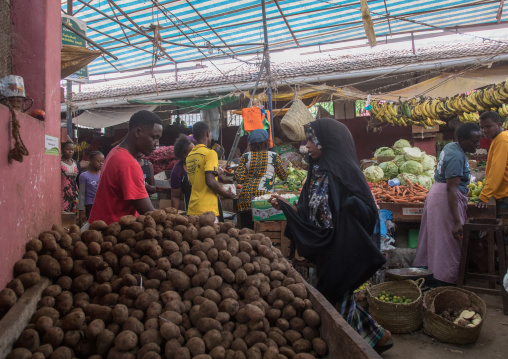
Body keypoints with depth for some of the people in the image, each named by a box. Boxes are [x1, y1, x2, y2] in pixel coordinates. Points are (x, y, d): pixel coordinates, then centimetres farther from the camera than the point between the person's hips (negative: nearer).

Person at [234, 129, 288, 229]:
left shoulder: (246, 157, 7)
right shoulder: (274, 156, 4)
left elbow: (239, 179, 3)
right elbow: (284, 176, 14)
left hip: (246, 196, 2)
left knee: (246, 229, 5)